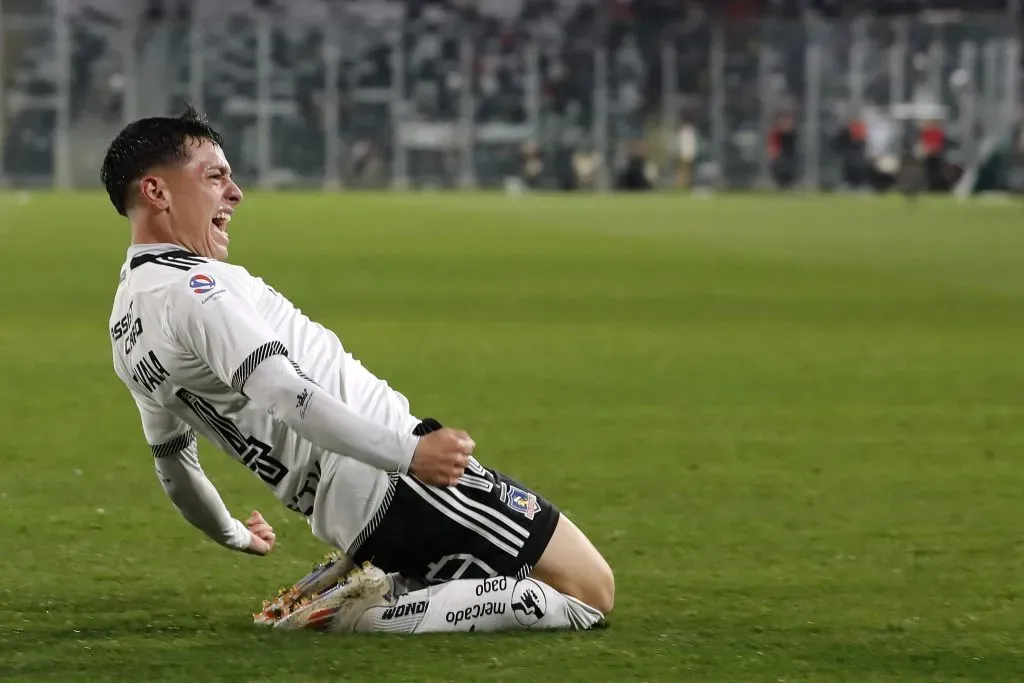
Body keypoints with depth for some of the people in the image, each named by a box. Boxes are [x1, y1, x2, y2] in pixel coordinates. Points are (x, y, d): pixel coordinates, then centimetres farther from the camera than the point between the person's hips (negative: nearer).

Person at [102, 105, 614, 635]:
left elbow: (172, 460, 29)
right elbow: (285, 396, -29)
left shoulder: (128, 323, 16)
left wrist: (231, 535, 45)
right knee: (592, 589, -9)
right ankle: (377, 619, -14)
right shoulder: (193, 287, -15)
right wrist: (409, 451, -36)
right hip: (391, 487, -10)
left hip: (343, 521, 10)